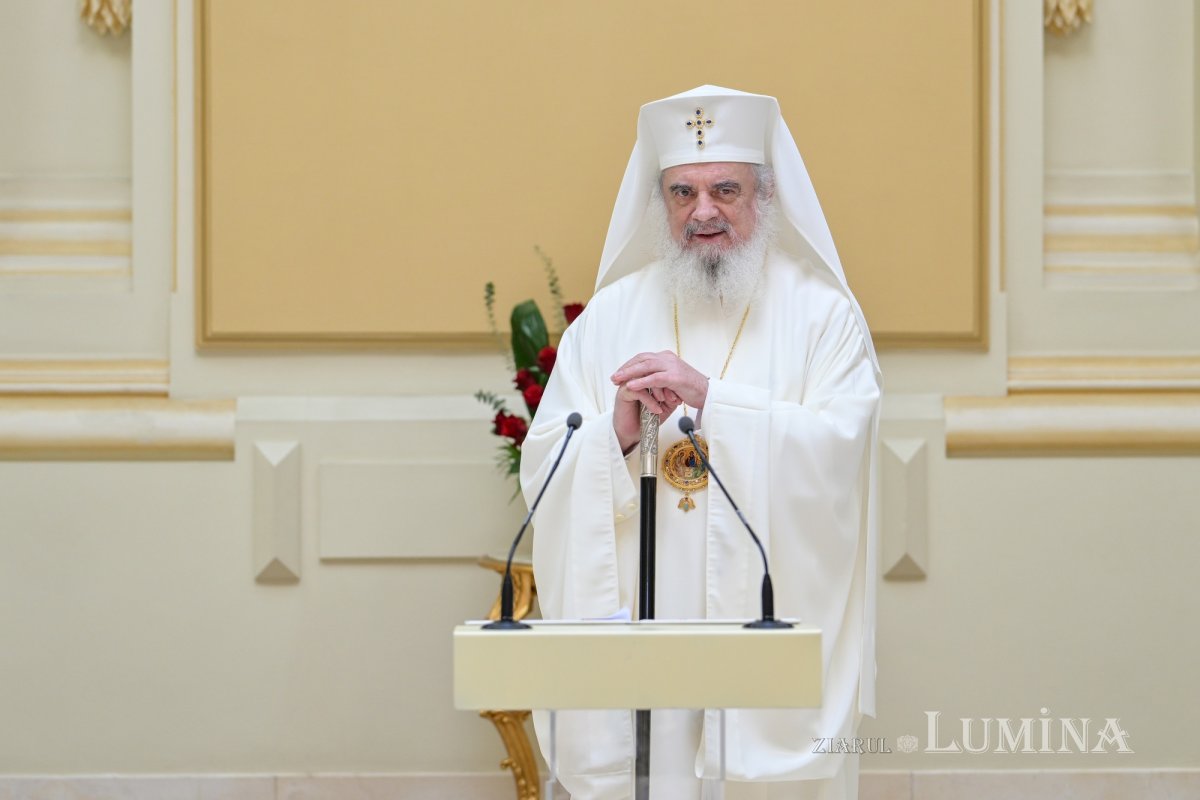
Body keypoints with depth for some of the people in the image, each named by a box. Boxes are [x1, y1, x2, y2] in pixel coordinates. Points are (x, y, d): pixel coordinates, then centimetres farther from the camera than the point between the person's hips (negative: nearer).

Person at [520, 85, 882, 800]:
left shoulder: (823, 315, 2)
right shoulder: (608, 317, 9)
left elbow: (837, 449, -13)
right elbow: (543, 467, 3)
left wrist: (710, 398, -21)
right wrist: (620, 430, -17)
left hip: (773, 636, -2)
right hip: (633, 629, 2)